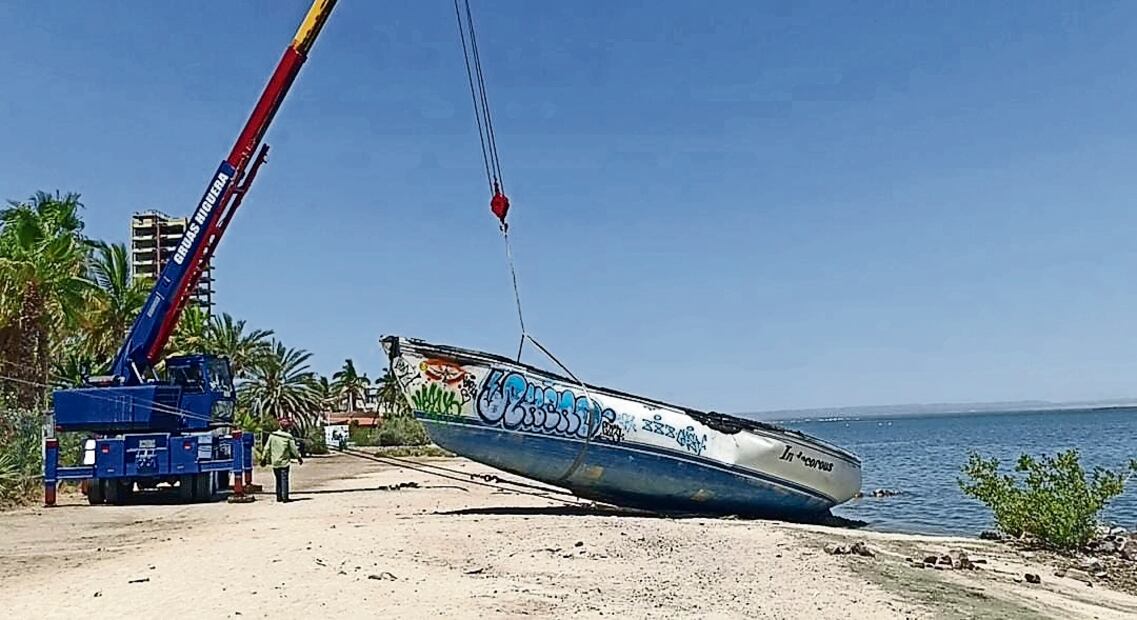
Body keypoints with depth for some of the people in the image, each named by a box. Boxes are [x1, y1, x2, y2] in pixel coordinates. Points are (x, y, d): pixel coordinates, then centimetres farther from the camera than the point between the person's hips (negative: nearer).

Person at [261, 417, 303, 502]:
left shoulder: (272, 435, -2)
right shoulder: (289, 437, -10)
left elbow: (267, 448, 2)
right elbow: (294, 449, -4)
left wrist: (264, 458, 11)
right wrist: (299, 458, 10)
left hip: (274, 462, 3)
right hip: (284, 462, -3)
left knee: (278, 479, 14)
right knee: (284, 479, 0)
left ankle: (279, 497, 16)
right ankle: (285, 497, -4)